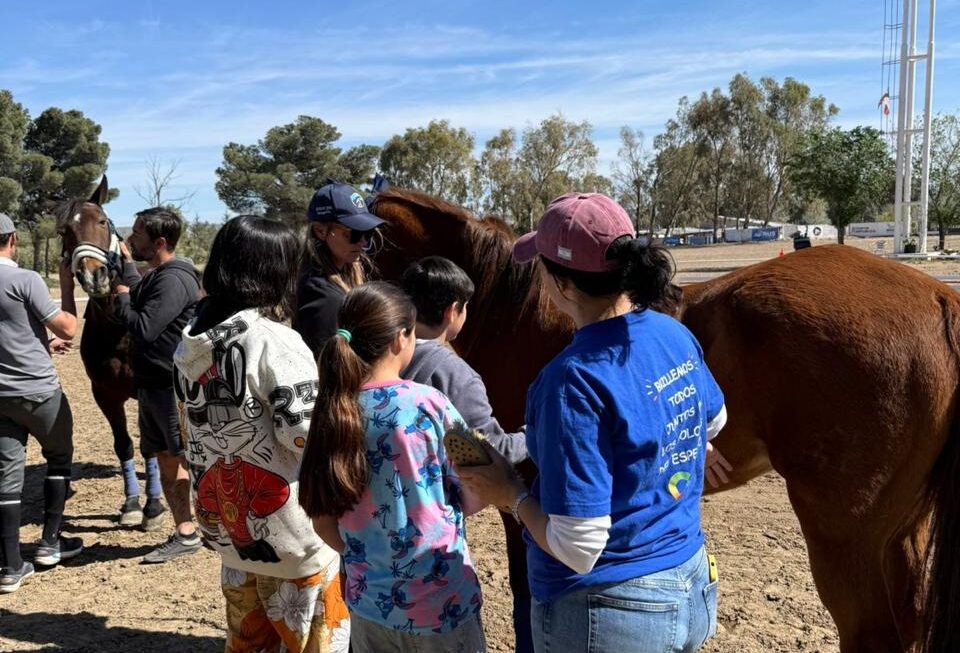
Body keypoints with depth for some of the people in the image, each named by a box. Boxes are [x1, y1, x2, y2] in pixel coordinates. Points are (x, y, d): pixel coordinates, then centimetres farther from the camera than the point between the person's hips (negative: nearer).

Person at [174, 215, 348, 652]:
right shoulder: (275, 343, -22)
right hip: (287, 532, -8)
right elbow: (309, 439, -23)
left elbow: (191, 430, 12)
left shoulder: (190, 342, 3)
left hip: (223, 518, 8)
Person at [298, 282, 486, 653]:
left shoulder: (331, 413, -5)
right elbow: (472, 499, -9)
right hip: (441, 602, -4)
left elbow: (324, 522, 1)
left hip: (368, 601, 4)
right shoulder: (428, 405, -17)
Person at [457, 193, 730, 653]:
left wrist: (511, 494, -12)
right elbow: (713, 422, 17)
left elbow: (577, 548, -27)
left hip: (606, 615, -7)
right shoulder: (677, 337, -5)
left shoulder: (575, 378, -29)